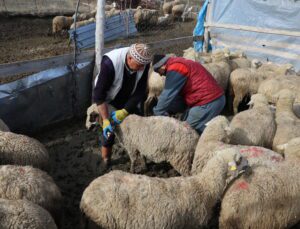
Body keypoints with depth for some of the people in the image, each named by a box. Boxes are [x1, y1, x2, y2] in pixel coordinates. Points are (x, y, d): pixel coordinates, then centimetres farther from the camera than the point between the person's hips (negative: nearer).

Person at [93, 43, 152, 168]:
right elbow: (99, 94, -31)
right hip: (107, 99, -4)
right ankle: (106, 161, 14)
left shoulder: (143, 63, -27)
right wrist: (105, 120, -35)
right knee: (109, 131, -7)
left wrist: (125, 111, -30)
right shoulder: (110, 64, -38)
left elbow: (140, 91, -21)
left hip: (127, 98, 4)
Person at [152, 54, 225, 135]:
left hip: (209, 103, -10)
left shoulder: (175, 68, -14)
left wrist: (158, 114, -5)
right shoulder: (178, 64, 18)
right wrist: (168, 110, 13)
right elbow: (178, 95, 18)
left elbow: (168, 95, -15)